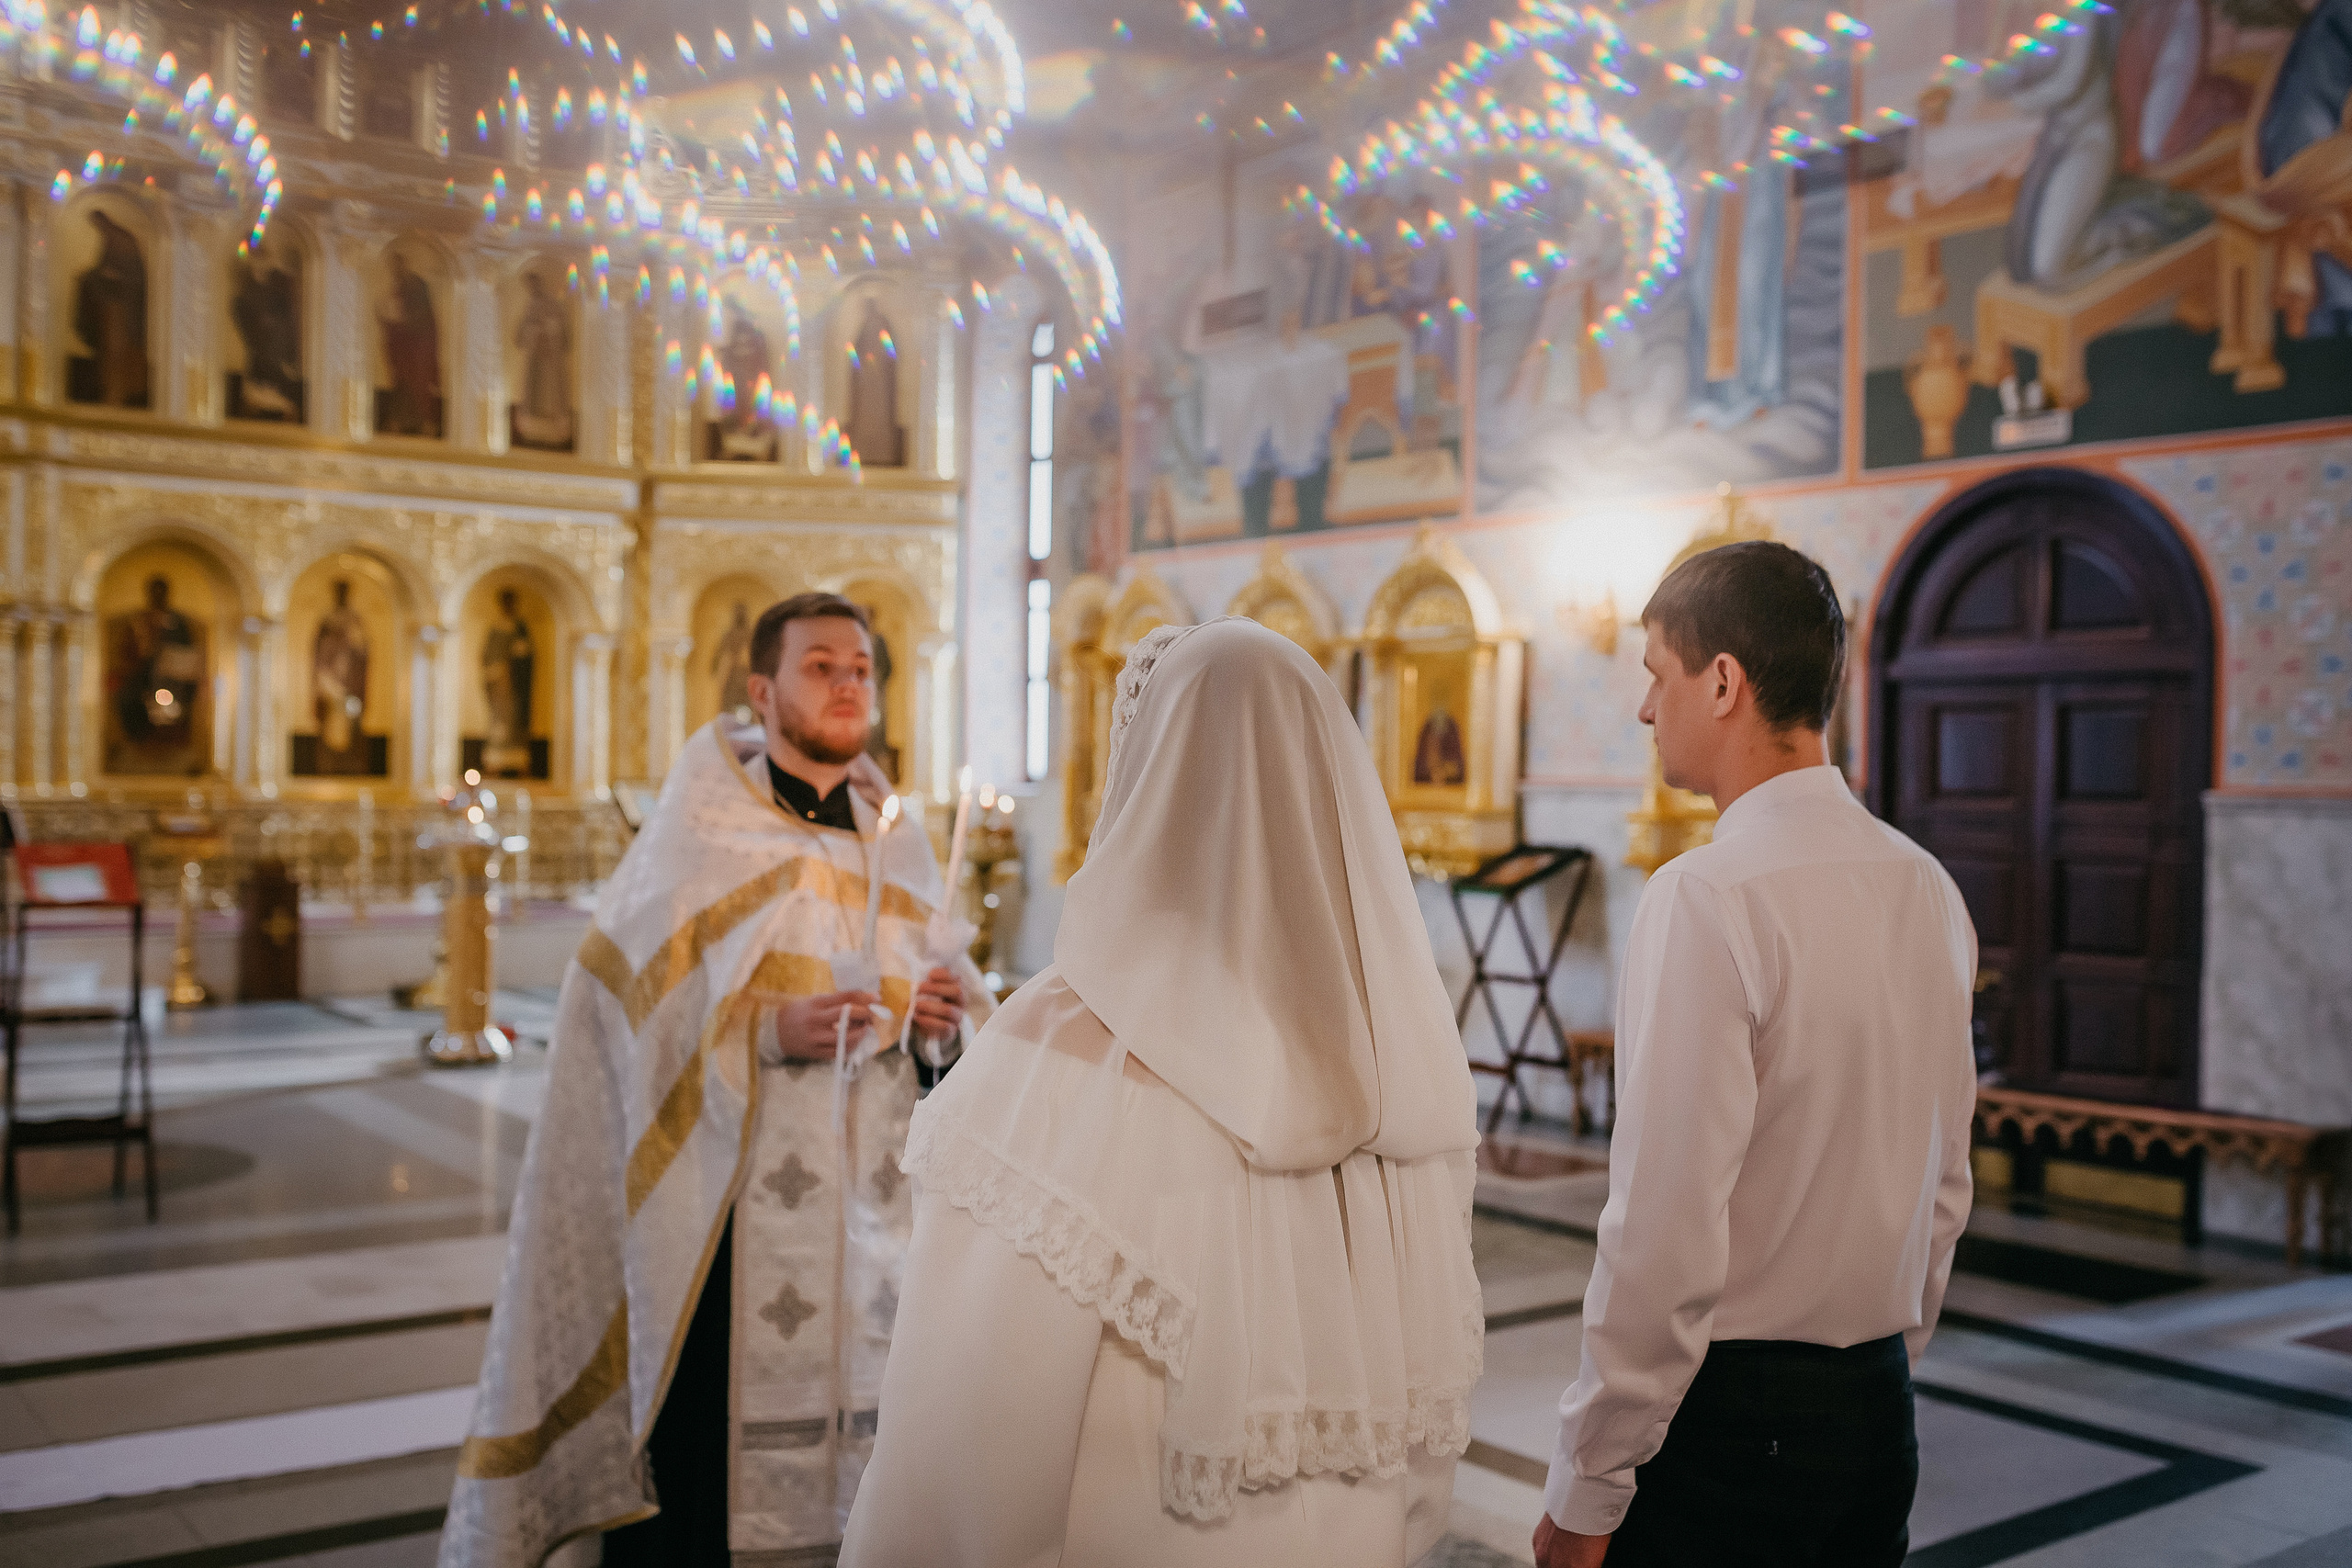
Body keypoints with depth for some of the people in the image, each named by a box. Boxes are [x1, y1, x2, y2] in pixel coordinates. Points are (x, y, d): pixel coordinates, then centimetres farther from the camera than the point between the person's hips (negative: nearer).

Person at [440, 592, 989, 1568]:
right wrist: (768, 1031, -22)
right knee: (690, 1488, 0)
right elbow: (630, 1013, -9)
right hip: (721, 1211, -4)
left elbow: (935, 1002, 18)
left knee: (857, 1470, 5)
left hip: (865, 1215, 4)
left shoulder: (897, 847, 12)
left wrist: (945, 1018, -4)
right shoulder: (700, 831, -3)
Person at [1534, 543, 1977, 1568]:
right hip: (1876, 1404, 8)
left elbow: (1666, 1231, -22)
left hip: (1725, 1409, -7)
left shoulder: (1705, 898, -20)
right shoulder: (1928, 889, 4)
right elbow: (1945, 1187, 12)